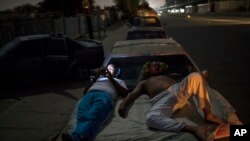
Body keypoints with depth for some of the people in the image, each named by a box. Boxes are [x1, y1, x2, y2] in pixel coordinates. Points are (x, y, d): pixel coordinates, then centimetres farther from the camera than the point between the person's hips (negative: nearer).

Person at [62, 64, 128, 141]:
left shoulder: (118, 81, 39)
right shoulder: (97, 79, 43)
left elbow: (124, 93, 17)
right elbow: (85, 91, 27)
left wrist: (111, 79, 12)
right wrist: (97, 76, 18)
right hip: (90, 94, 3)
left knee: (92, 117, -38)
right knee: (83, 116, -34)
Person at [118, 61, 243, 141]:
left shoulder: (168, 77, 43)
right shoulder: (144, 83, 34)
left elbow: (180, 84, 31)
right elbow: (133, 94, 16)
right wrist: (123, 103, -6)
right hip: (162, 100, -3)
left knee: (195, 76, -24)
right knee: (151, 118, -39)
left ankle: (208, 114, -20)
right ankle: (194, 129, -47)